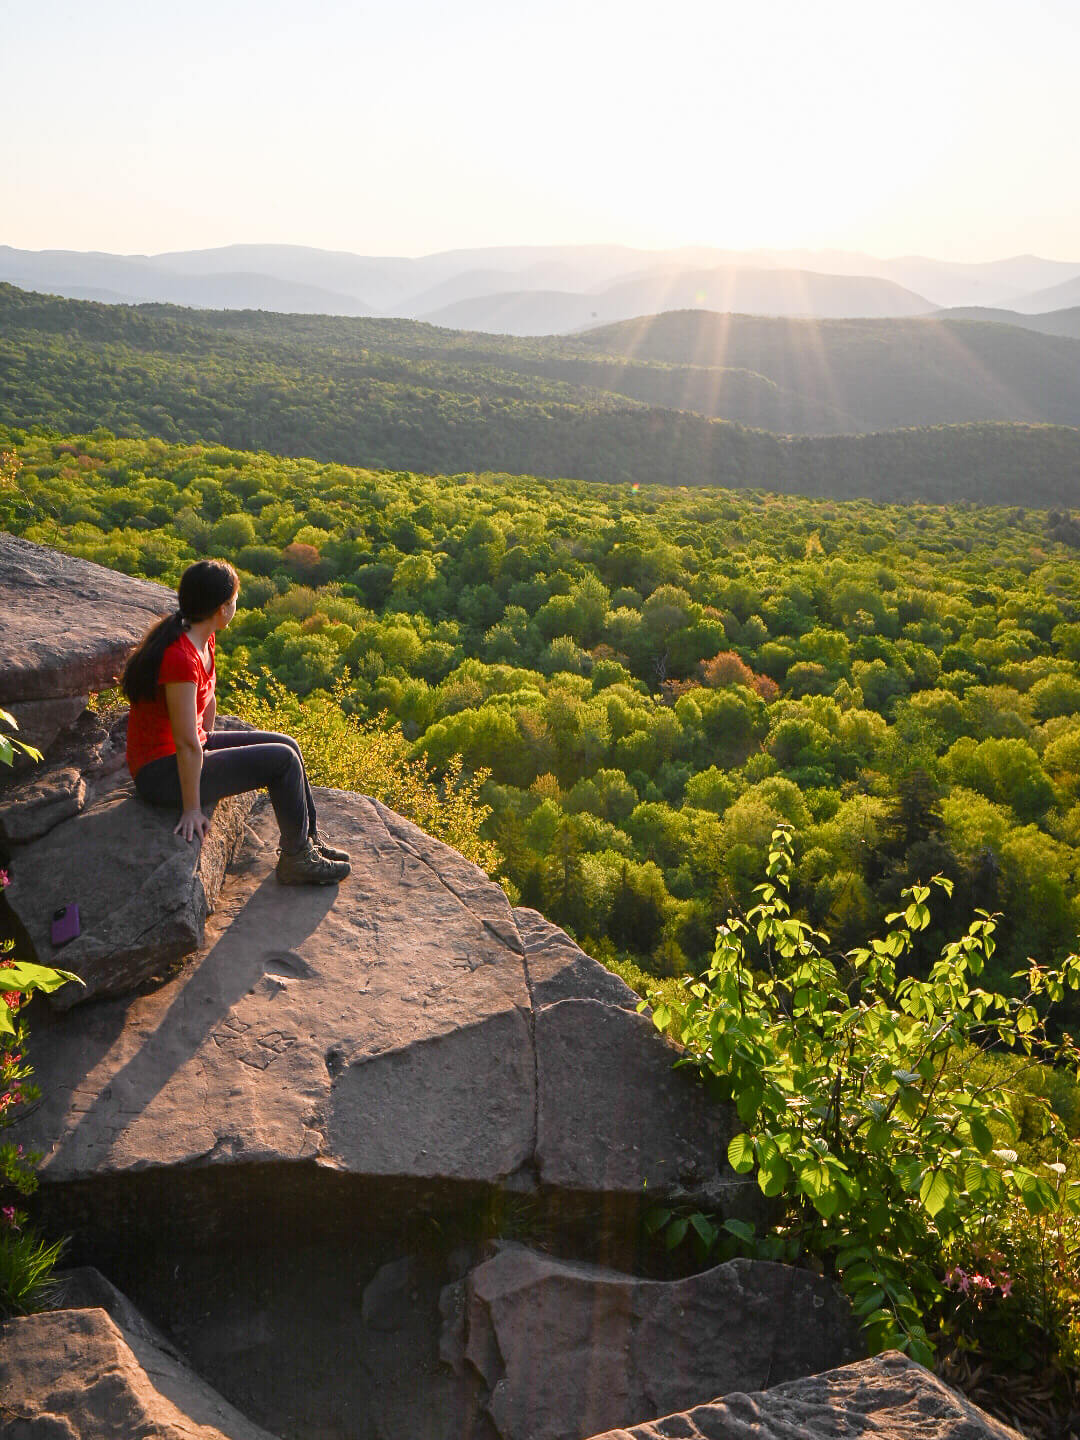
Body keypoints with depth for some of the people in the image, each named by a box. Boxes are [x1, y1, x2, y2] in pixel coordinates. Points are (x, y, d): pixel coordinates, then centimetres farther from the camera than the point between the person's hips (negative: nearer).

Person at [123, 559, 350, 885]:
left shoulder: (202, 640, 0)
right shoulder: (181, 658, -30)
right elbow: (186, 745, -27)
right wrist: (192, 810, -22)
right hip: (162, 773, -10)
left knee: (286, 745, 10)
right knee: (283, 760, -10)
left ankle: (309, 838, 24)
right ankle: (296, 859, 7)